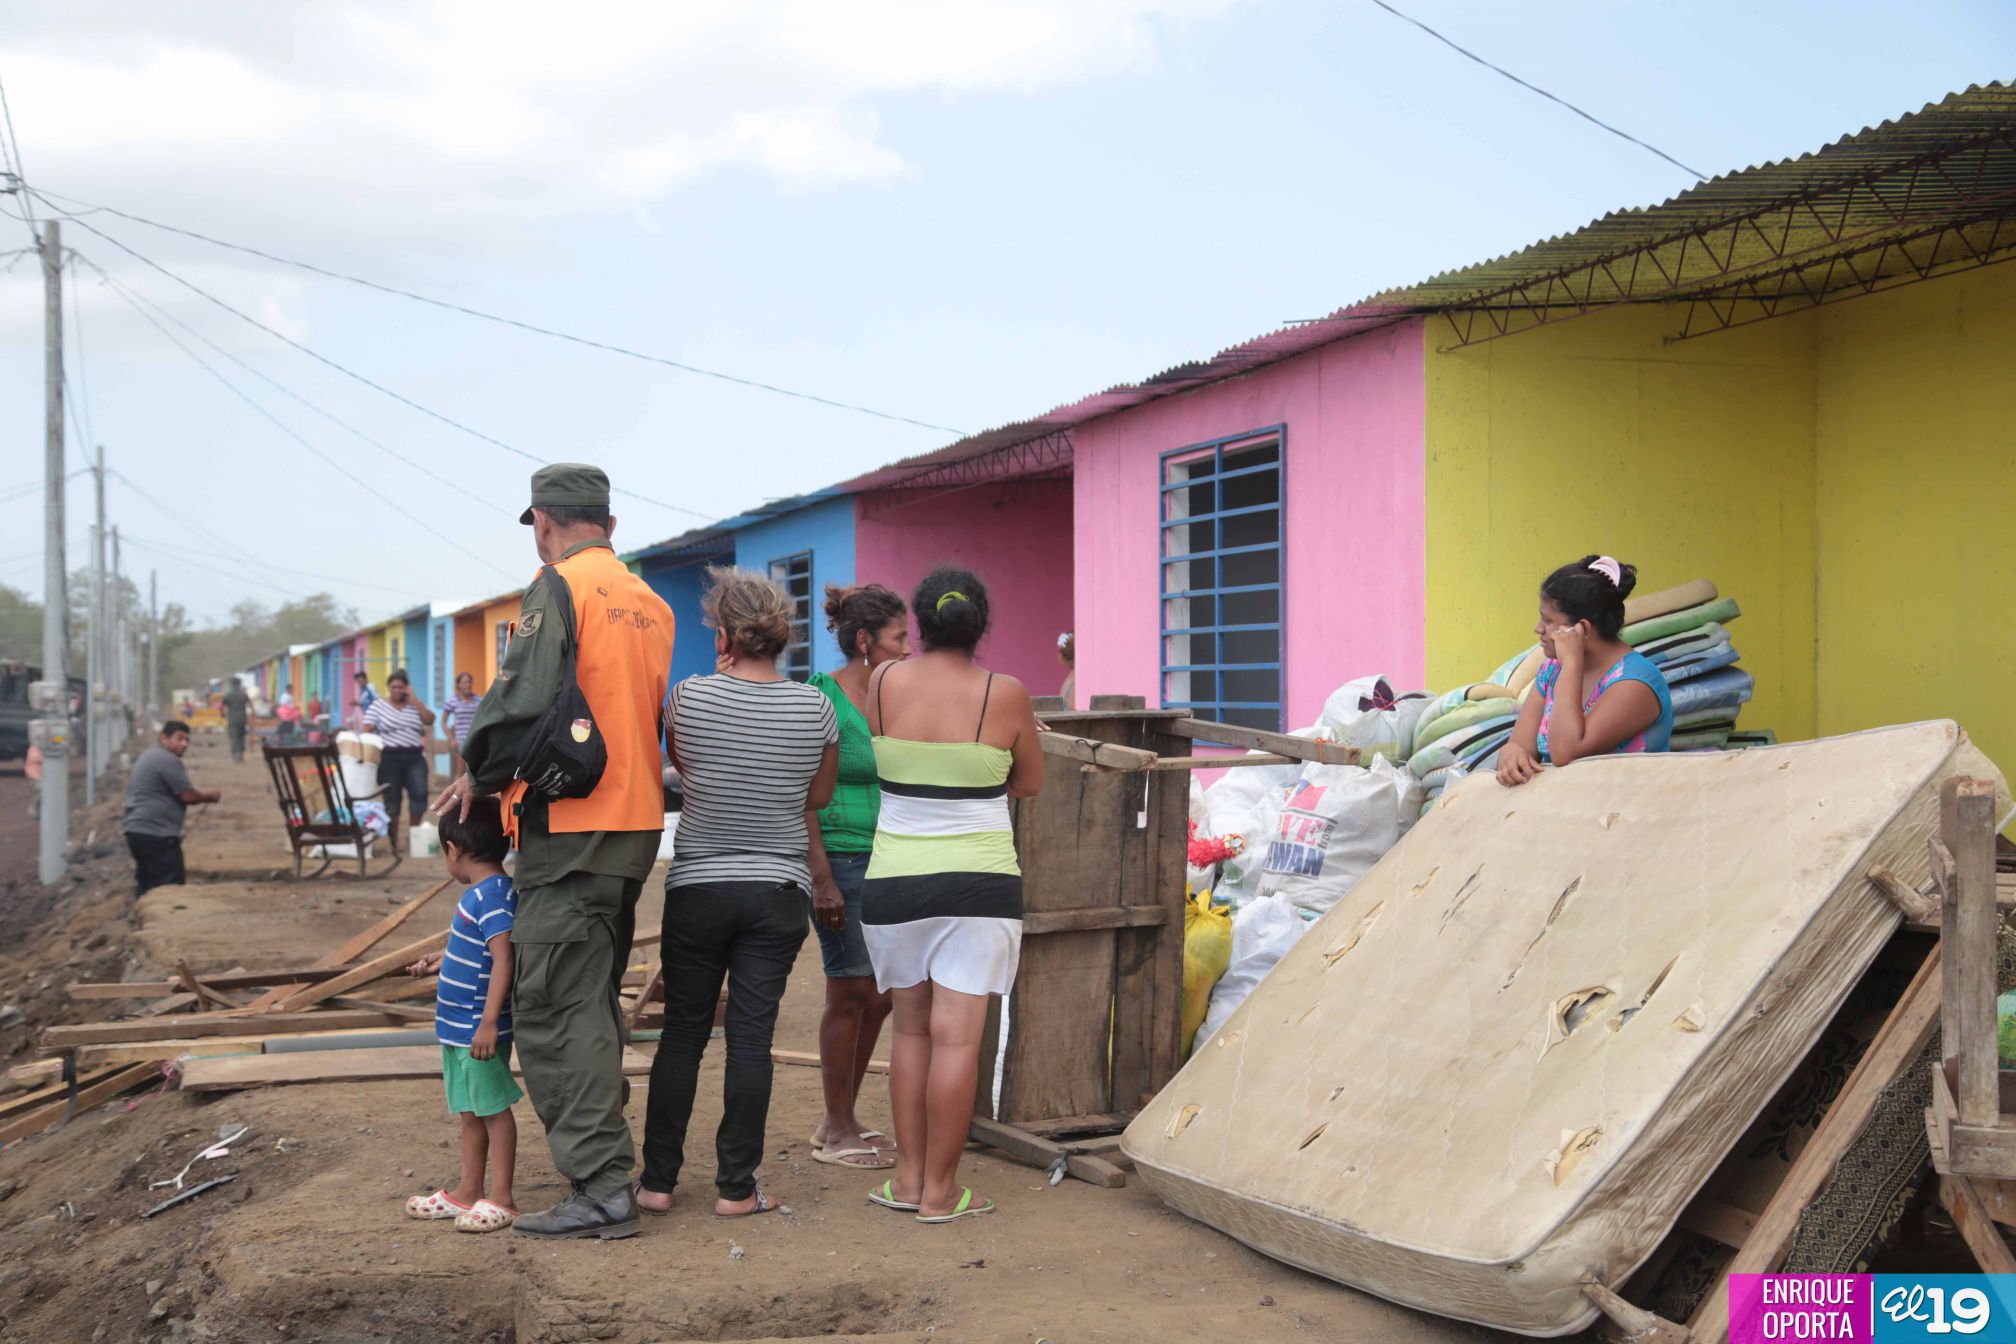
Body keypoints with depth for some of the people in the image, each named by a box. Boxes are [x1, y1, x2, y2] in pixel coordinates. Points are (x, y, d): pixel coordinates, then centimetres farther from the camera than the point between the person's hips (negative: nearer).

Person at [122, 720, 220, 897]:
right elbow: (188, 796, -14)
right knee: (171, 890, -9)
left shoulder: (149, 755, 20)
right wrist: (209, 795, 5)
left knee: (147, 888, 13)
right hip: (157, 836, -11)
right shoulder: (168, 760, -13)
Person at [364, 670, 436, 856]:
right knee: (392, 799, 0)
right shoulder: (378, 705, 3)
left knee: (420, 794, -7)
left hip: (415, 757, 3)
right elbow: (367, 729, -1)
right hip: (389, 758, -2)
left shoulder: (415, 704, 11)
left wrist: (414, 698, -6)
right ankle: (392, 840, 8)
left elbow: (430, 720, -4)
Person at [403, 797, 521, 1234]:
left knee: (493, 1109, 0)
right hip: (459, 1028, 10)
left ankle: (501, 1199, 8)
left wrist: (489, 1020, -29)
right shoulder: (481, 893, 10)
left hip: (479, 1029, -10)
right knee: (471, 1112, 17)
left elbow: (504, 958, -27)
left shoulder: (493, 895, -21)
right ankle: (467, 1193, 28)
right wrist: (443, 960, 35)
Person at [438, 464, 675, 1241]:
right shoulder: (651, 603, 14)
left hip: (568, 829, -8)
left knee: (556, 1010, -4)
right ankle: (605, 1155, 28)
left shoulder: (559, 587, -10)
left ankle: (600, 1191, -6)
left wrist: (480, 773, -1)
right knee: (594, 1001, 19)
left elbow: (523, 701, -19)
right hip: (637, 826, 8)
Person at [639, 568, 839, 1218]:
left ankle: (658, 1180, 14)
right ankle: (735, 1187, 7)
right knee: (751, 1037, 3)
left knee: (682, 1032, 9)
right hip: (778, 890, 0)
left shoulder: (689, 696, -8)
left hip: (697, 888, 0)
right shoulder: (814, 707, -4)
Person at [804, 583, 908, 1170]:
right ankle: (837, 1132, 10)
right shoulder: (822, 699, -10)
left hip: (889, 863, 8)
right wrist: (821, 878, -17)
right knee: (852, 991, -3)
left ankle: (841, 1121, 23)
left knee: (881, 994, 10)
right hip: (842, 861, -7)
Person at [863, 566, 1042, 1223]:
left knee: (911, 1027, 16)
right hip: (979, 882, -2)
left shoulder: (884, 681, -1)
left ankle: (907, 1178, 17)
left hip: (894, 881, 3)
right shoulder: (1005, 694, -6)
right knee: (956, 1036, 0)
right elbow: (1030, 783, 6)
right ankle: (939, 1191, 5)